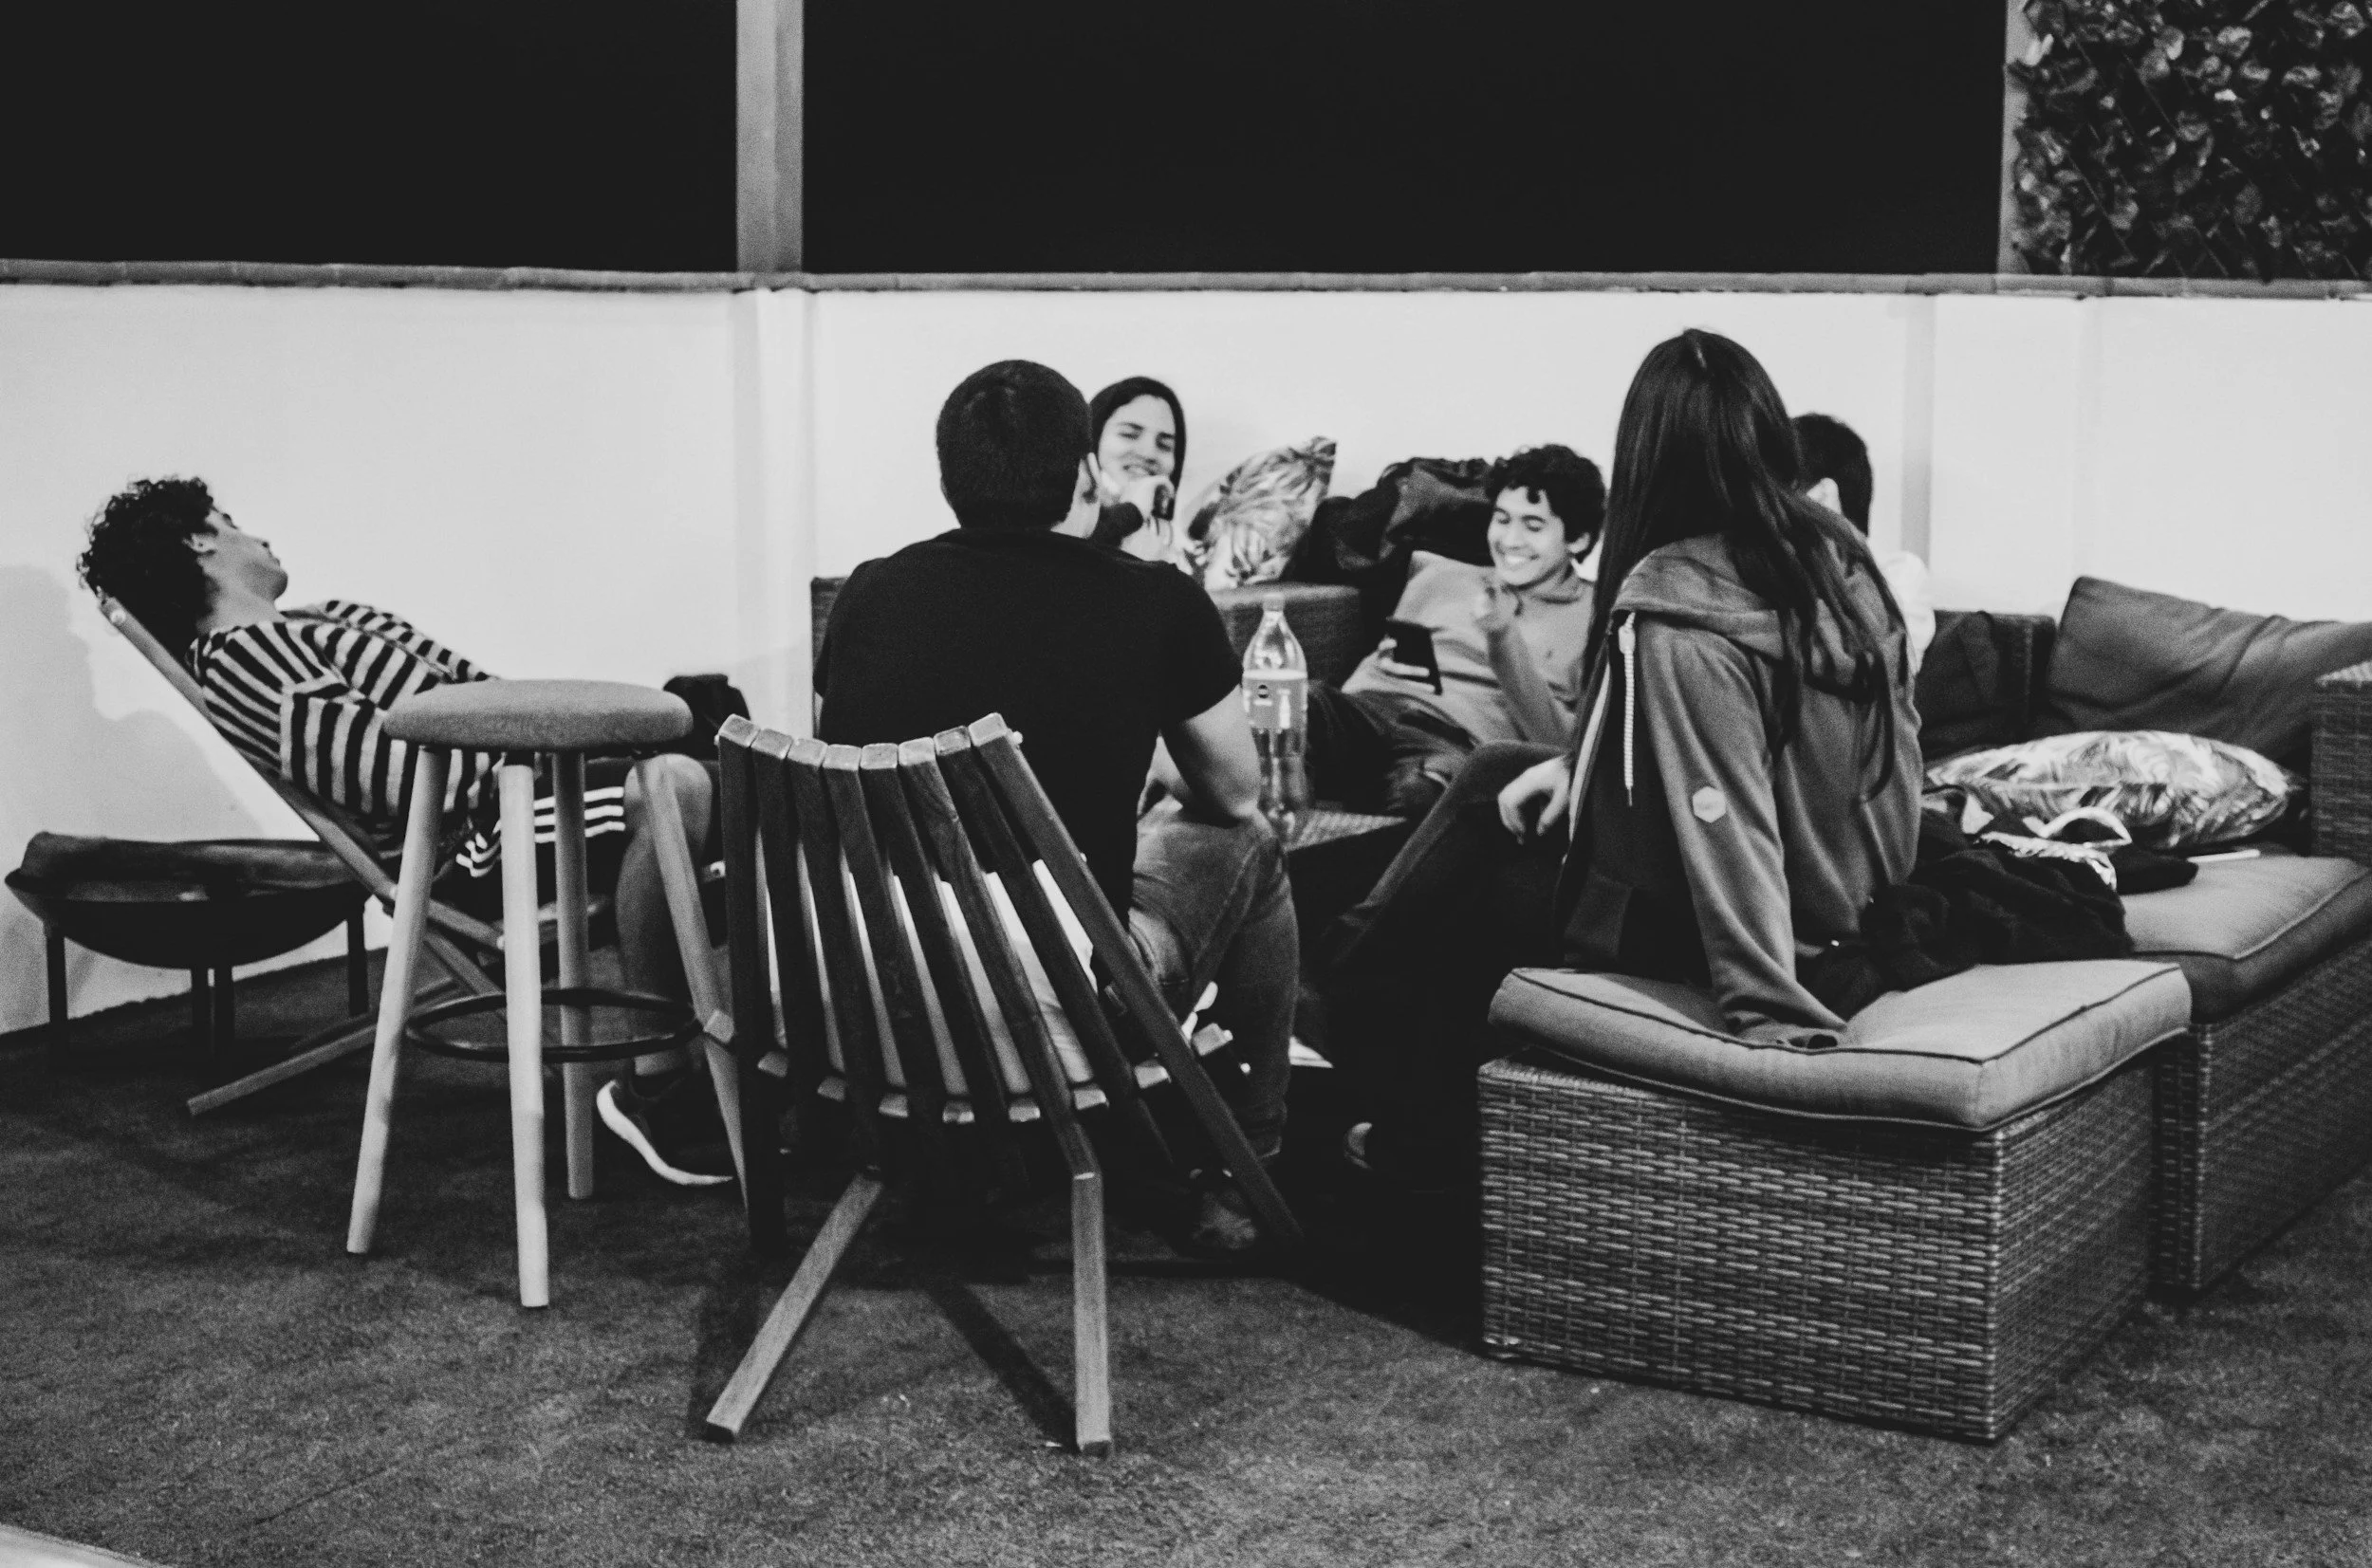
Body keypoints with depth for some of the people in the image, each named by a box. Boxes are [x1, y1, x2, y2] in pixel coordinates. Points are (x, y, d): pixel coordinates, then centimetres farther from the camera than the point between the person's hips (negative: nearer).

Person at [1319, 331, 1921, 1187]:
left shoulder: (1674, 614, -29)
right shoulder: (1838, 556, -4)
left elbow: (1728, 824, -33)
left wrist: (1774, 1015, -33)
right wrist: (1581, 763, 4)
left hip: (1681, 922, -8)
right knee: (1497, 773, 22)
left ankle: (1426, 1137, 35)